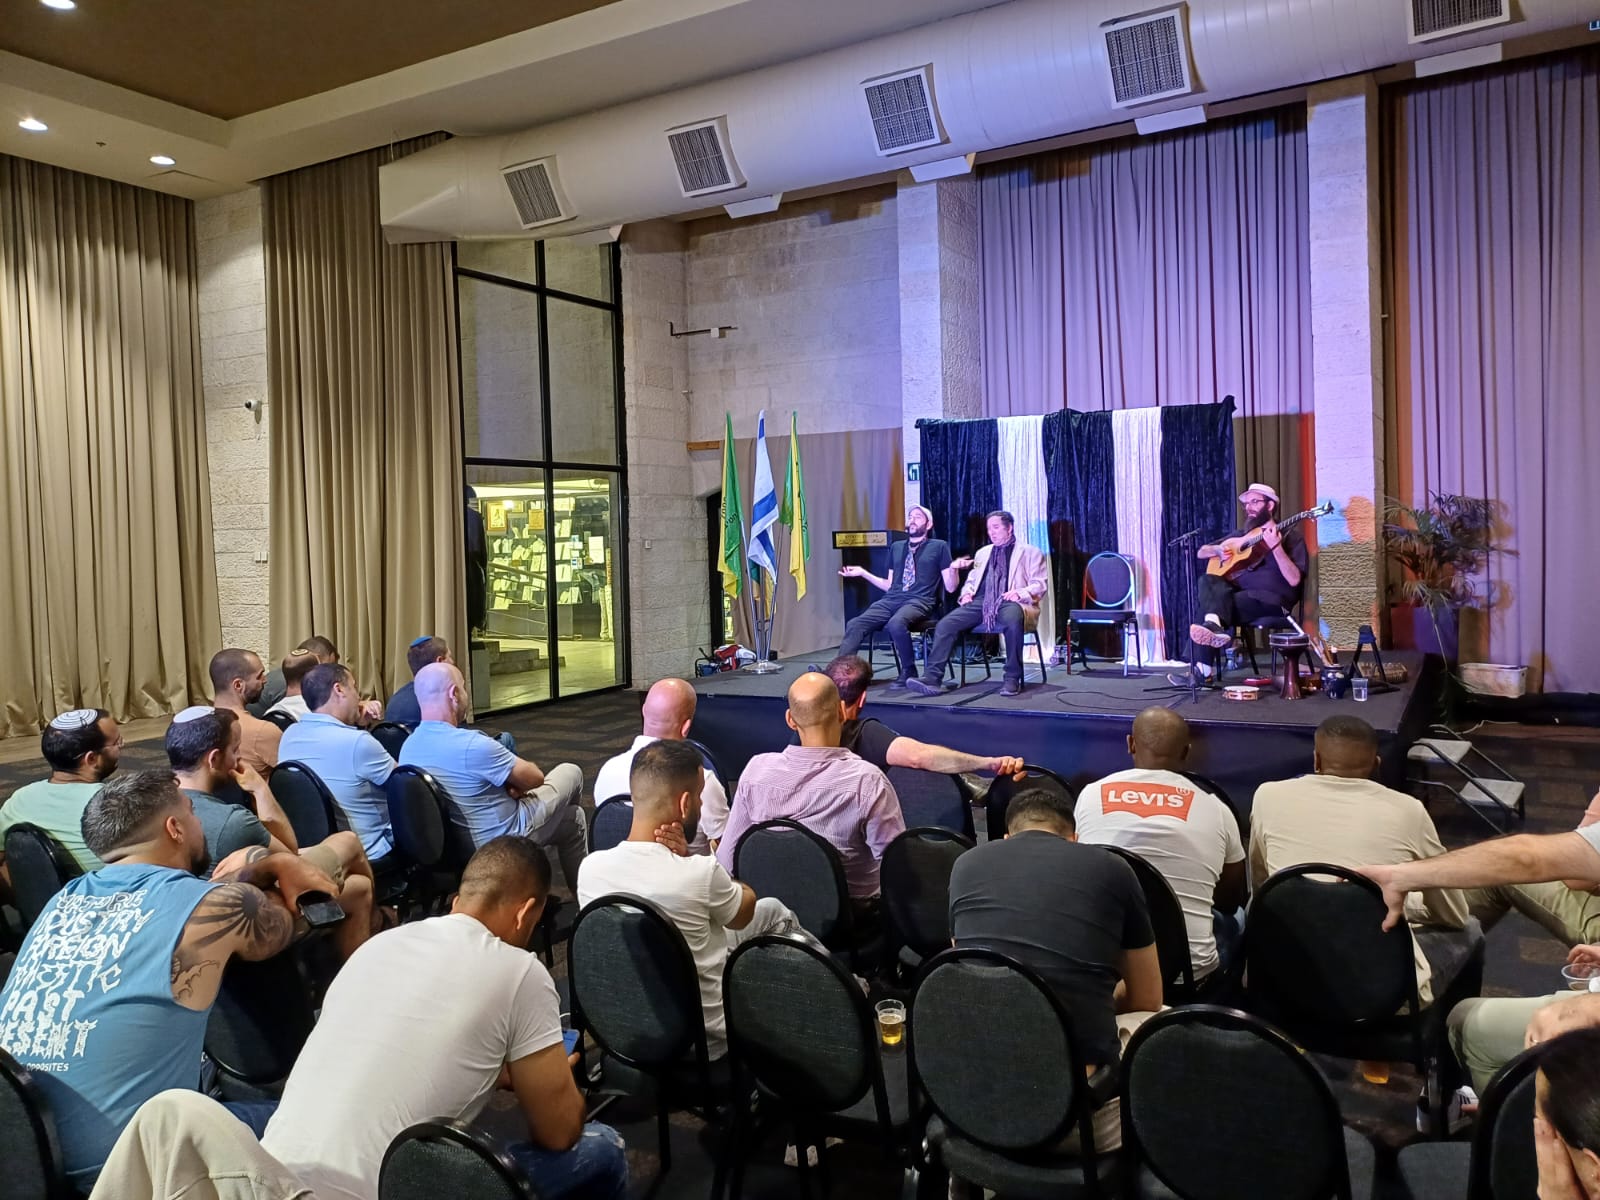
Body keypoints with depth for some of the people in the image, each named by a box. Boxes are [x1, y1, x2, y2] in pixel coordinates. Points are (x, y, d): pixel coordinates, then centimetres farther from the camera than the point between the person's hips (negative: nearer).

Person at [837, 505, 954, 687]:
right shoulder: (896, 548, 25)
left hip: (920, 601, -5)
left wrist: (953, 569, -14)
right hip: (891, 600, 5)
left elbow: (950, 588, 7)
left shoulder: (939, 546, 12)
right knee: (855, 624, -22)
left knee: (896, 624, -38)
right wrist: (863, 573, 20)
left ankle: (909, 672, -19)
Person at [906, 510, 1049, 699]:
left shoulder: (1029, 552, 13)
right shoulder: (983, 553, 30)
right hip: (981, 602, 5)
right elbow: (972, 580, 30)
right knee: (945, 624, -22)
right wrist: (967, 593, 6)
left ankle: (1012, 678, -29)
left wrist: (1020, 592, -17)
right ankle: (932, 678, -29)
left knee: (1012, 620, -42)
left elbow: (1040, 585, 3)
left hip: (1009, 602, -4)